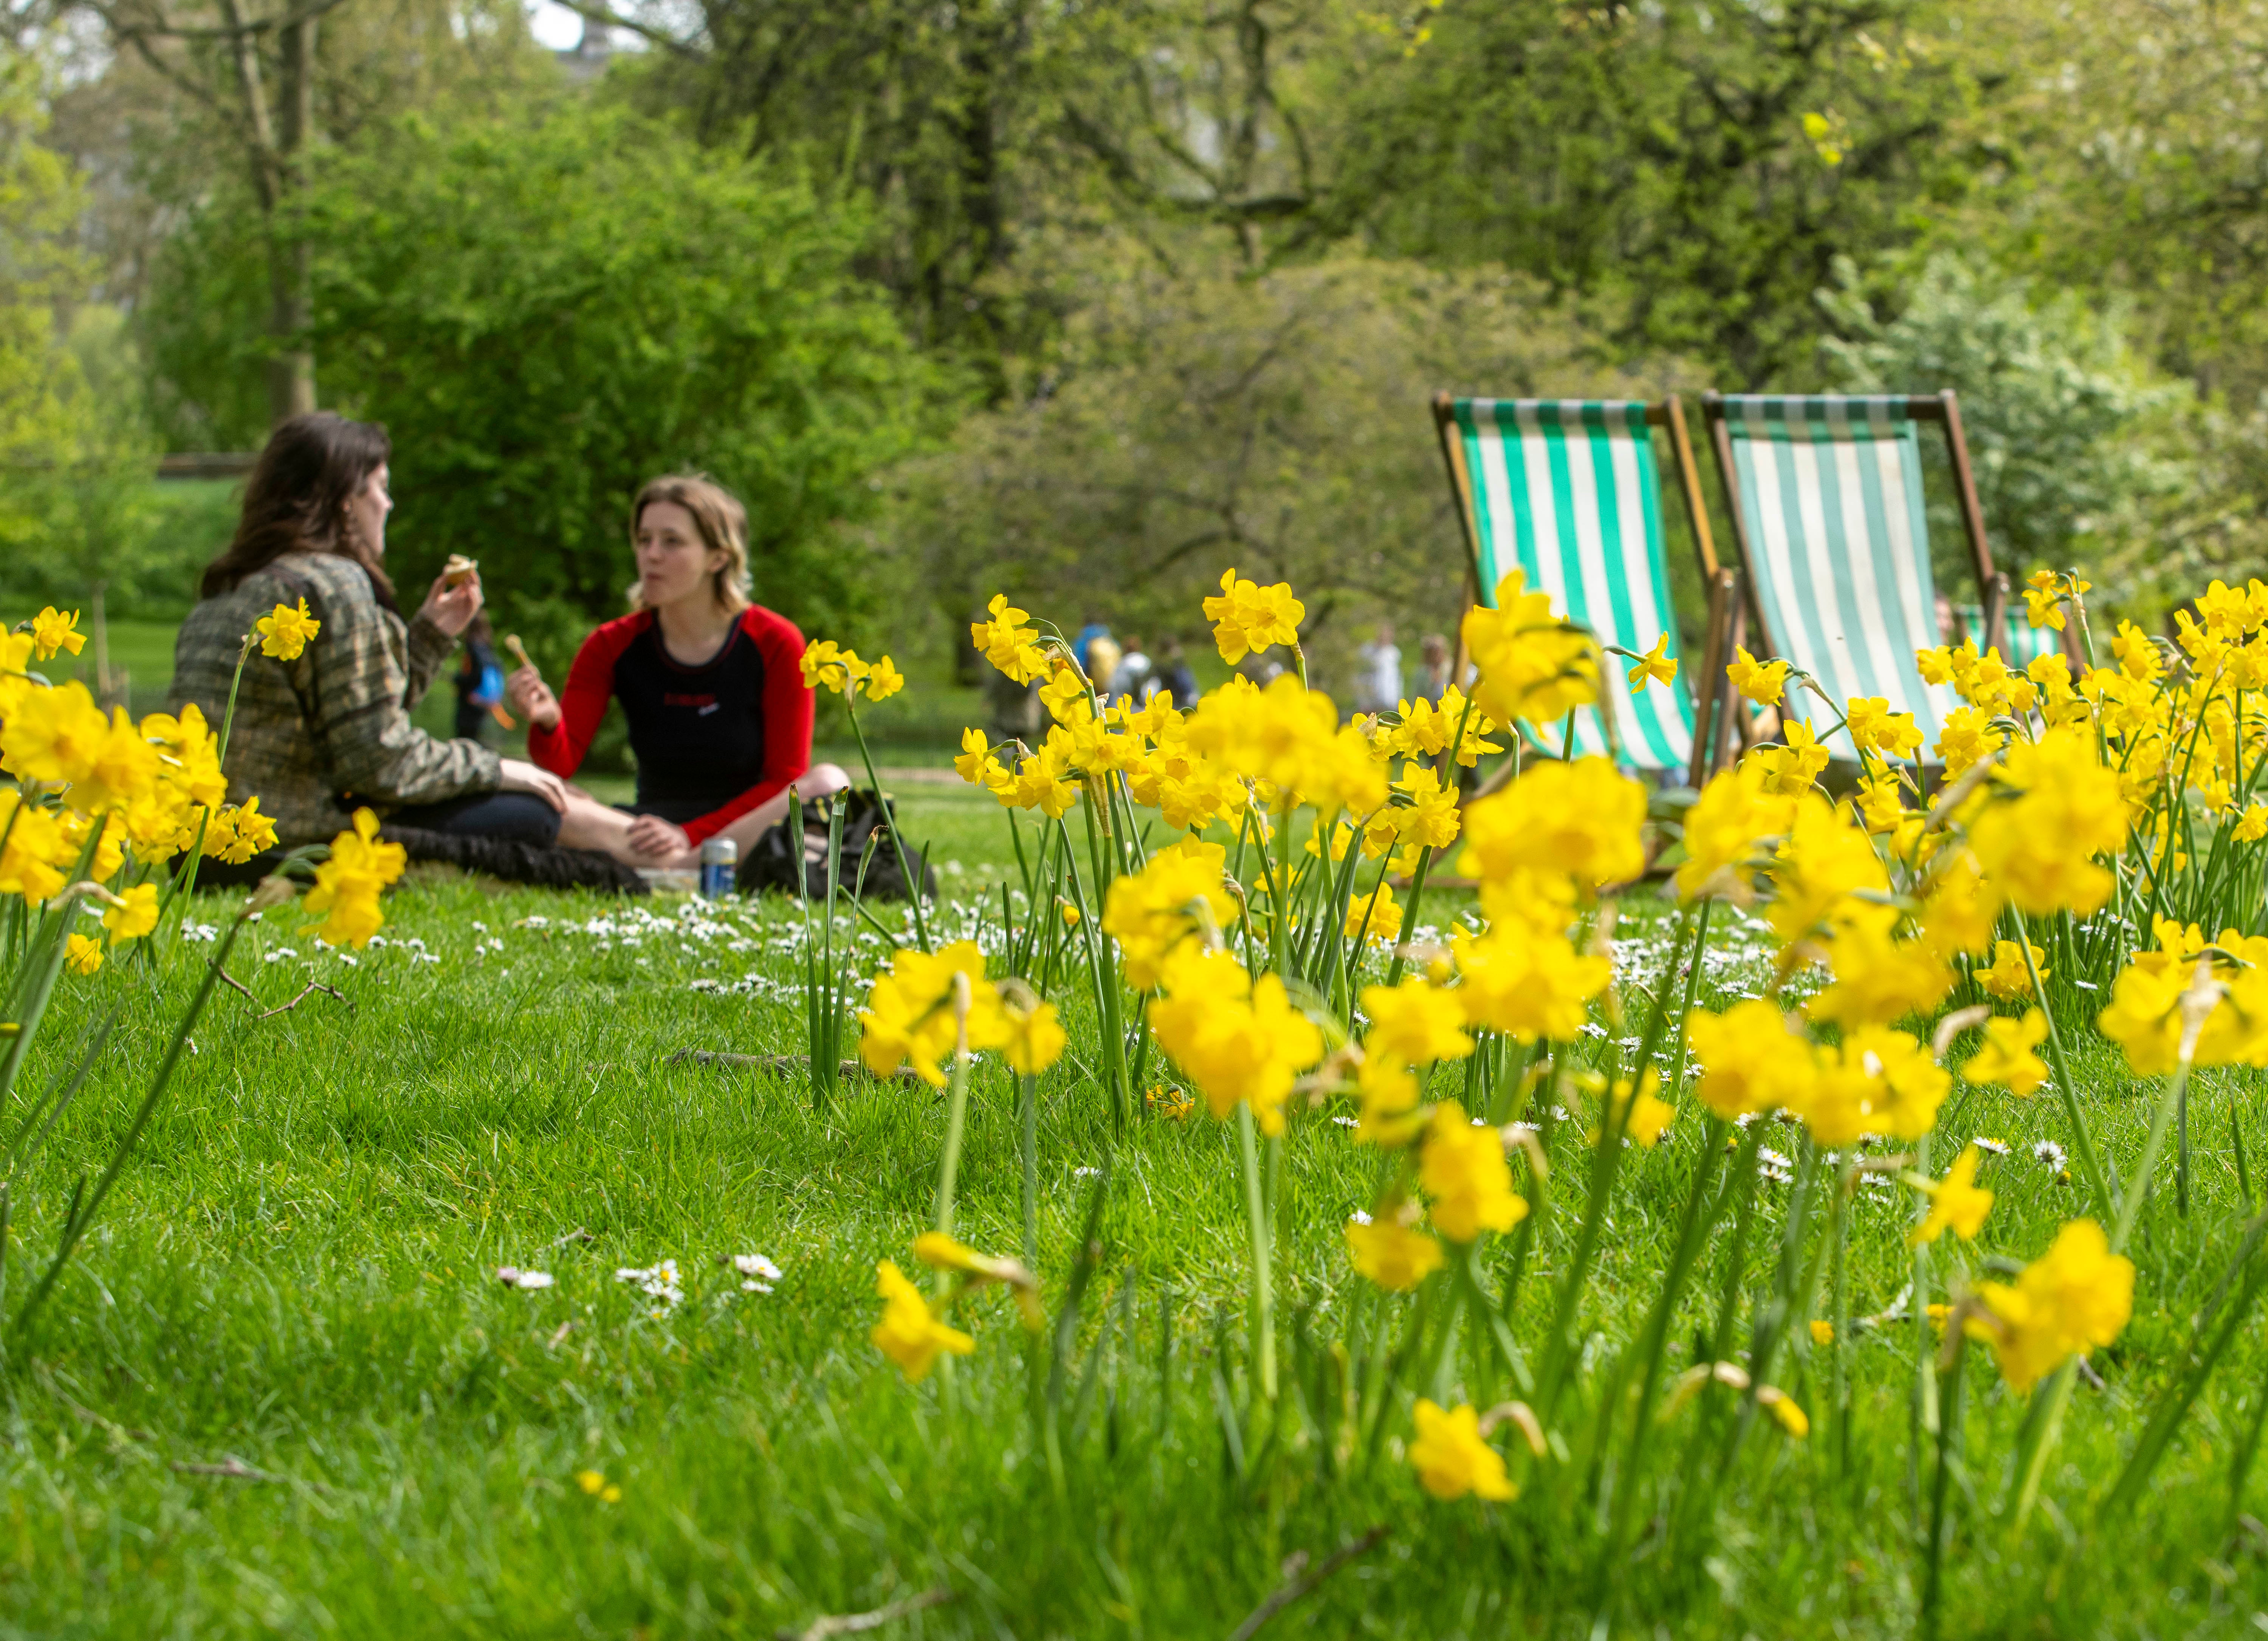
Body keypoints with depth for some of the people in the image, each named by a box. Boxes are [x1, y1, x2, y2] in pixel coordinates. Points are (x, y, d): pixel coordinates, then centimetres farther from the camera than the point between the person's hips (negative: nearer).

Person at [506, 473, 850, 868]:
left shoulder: (775, 643, -7)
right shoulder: (613, 647, 0)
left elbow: (784, 780, -9)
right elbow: (561, 763, -9)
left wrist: (690, 837, -21)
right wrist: (546, 723, -33)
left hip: (751, 830, -1)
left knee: (828, 783, -32)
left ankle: (688, 863, -38)